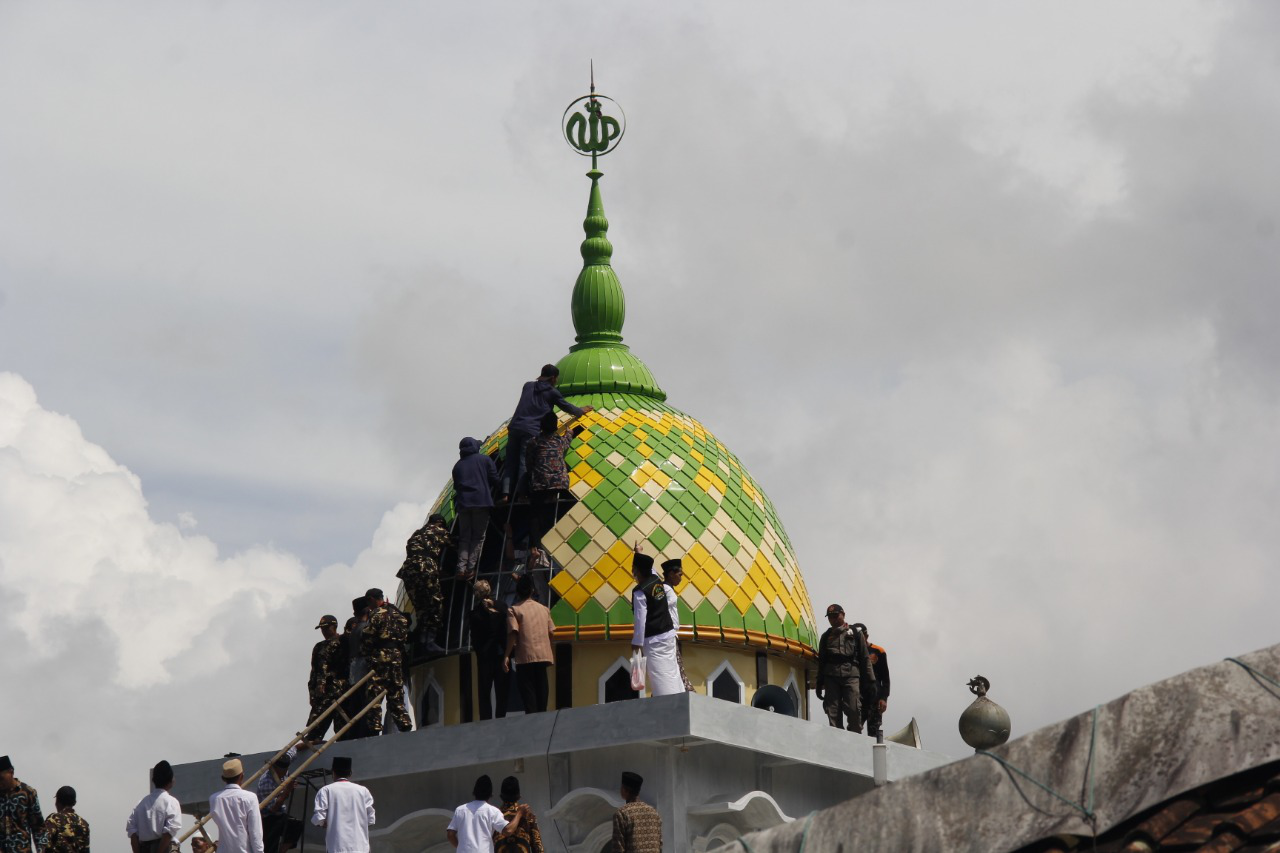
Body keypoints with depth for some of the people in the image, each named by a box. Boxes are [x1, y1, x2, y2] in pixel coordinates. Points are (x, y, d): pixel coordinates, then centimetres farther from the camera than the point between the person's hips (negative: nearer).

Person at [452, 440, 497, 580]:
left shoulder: (458, 465, 16)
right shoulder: (484, 460, 6)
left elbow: (456, 486, 16)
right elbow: (494, 480, 4)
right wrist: (491, 495, 19)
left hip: (463, 504, 3)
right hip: (481, 502, -3)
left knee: (464, 537, 7)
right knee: (478, 536, 0)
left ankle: (461, 567, -7)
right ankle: (470, 567, -11)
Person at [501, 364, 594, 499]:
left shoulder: (528, 386, 18)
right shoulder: (552, 392, 5)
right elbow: (566, 407, 18)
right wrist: (581, 411, 37)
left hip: (515, 427, 5)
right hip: (531, 431, -5)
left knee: (510, 463, 5)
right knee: (525, 465, -7)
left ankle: (506, 494, -8)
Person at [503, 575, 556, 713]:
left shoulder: (514, 610, -2)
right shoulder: (544, 609, 10)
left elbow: (513, 634, -11)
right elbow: (551, 632, 9)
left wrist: (507, 656, -9)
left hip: (525, 657, -4)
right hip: (543, 655, 4)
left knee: (528, 691, -5)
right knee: (541, 691, 9)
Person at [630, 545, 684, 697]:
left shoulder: (639, 591, -17)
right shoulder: (657, 580, 5)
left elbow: (640, 620, -18)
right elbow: (649, 567, 29)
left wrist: (637, 643, -13)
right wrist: (640, 553, 44)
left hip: (654, 640, -8)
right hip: (668, 634, 8)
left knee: (661, 678, -8)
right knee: (672, 673, 11)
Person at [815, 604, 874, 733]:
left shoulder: (855, 633, 14)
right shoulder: (826, 636, 22)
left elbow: (864, 658, 10)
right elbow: (821, 661, 22)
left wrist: (869, 679, 3)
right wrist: (819, 683, 15)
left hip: (851, 675, -3)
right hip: (831, 676, 3)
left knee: (853, 710, -14)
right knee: (832, 712, -4)